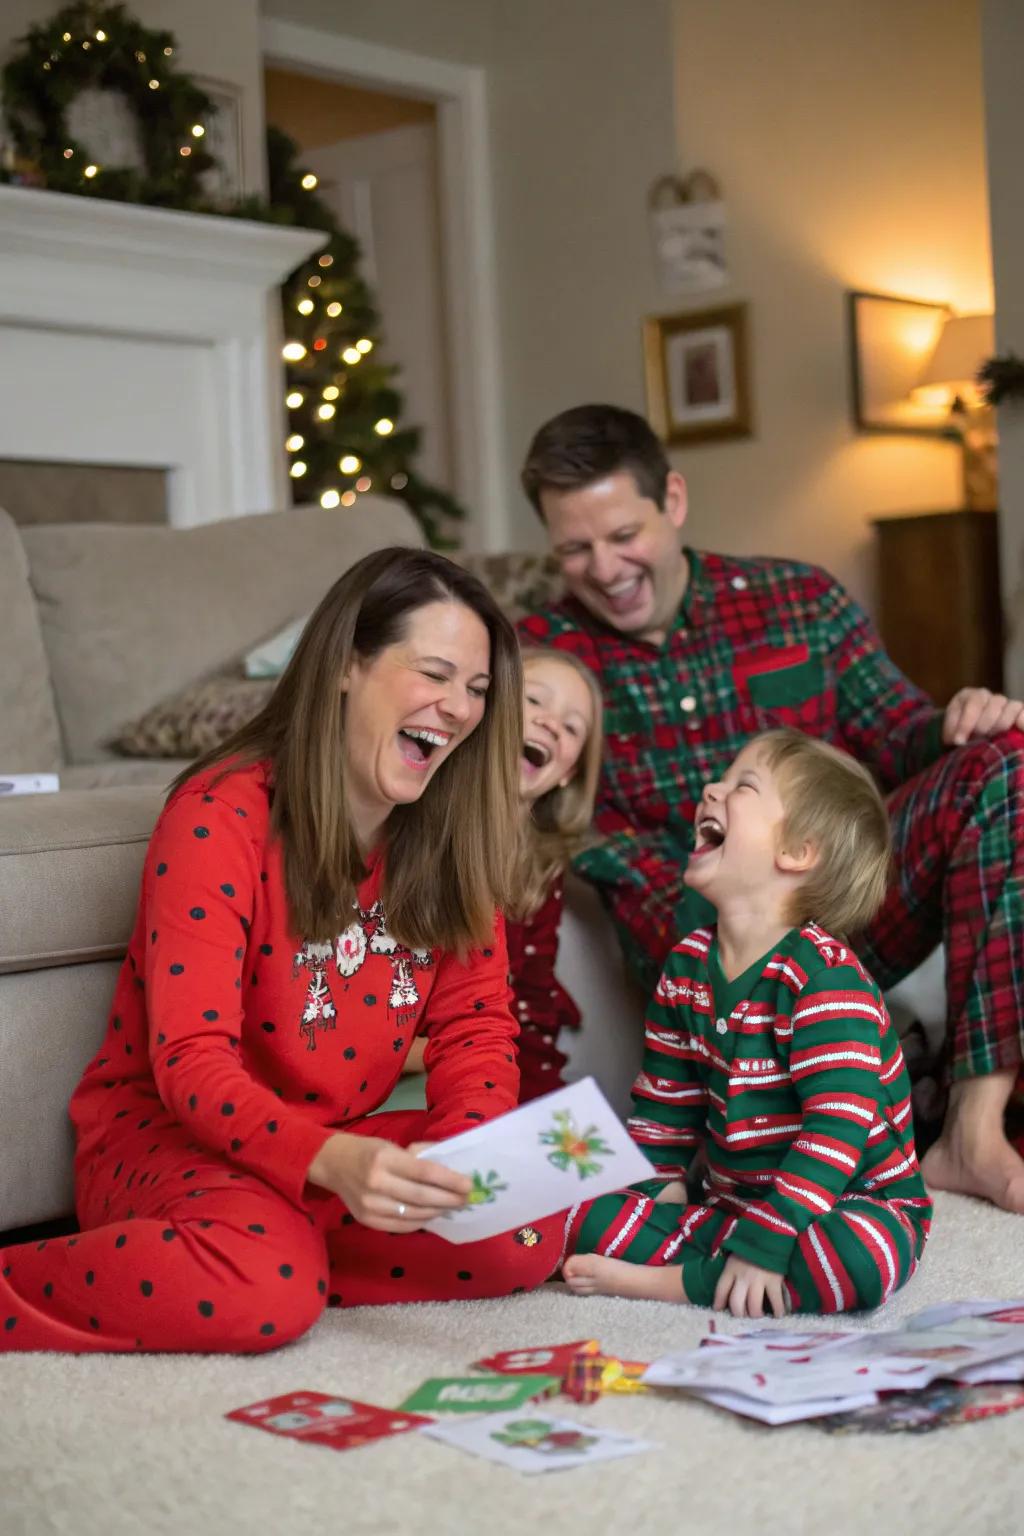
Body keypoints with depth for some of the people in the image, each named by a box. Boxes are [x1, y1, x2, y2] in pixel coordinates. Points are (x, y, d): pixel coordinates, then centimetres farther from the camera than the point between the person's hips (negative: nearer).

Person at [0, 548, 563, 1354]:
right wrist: (332, 1162, -43)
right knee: (265, 1291, -36)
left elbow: (476, 1028, 0)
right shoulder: (219, 820, -19)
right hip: (163, 1131, -6)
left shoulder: (454, 837, 0)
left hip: (340, 1145, 6)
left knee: (531, 1229, -18)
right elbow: (191, 1060, -25)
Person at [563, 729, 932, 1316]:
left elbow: (839, 1124, -27)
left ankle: (668, 1281, -25)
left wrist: (766, 1244, -32)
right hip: (732, 1201, 6)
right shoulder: (687, 964, 4)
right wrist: (652, 1187, 3)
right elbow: (666, 1097, 15)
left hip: (850, 1205, -5)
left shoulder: (826, 975, -20)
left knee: (858, 1258, -39)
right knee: (590, 1218, -9)